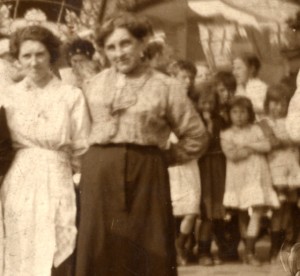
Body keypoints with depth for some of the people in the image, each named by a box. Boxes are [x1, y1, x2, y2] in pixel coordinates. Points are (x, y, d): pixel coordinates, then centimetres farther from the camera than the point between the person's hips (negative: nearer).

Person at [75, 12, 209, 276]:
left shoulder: (166, 87, 2)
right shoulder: (95, 84, 13)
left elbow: (196, 136, 4)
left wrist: (162, 157, 0)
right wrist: (103, 161, 8)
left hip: (145, 174, -3)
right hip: (99, 173, 3)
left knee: (149, 253, 0)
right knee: (99, 253, 2)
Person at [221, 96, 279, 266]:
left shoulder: (256, 130, 11)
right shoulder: (226, 134, 3)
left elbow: (267, 146, -4)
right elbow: (232, 154, -12)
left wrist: (246, 145, -9)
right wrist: (255, 148, -8)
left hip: (258, 176, 1)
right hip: (239, 178, -1)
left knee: (258, 211, -10)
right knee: (243, 215, 4)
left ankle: (250, 253, -9)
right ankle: (249, 250, 14)